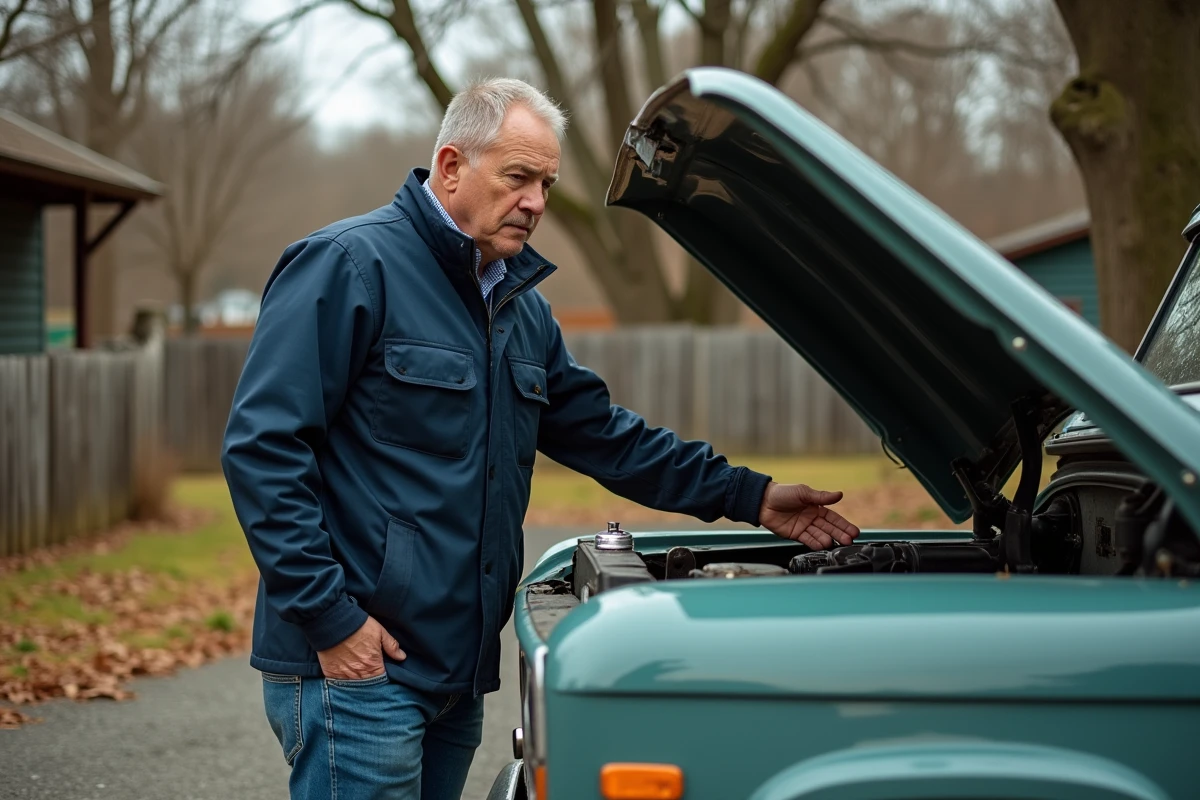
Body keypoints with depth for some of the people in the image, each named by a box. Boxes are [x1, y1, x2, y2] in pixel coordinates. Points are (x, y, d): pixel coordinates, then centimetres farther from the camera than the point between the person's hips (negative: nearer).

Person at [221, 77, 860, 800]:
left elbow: (601, 433, 23)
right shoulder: (349, 266, -10)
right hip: (356, 662, -8)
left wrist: (749, 497, 17)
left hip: (460, 673, 8)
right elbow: (263, 445, -16)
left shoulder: (519, 303, 17)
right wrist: (329, 618, -19)